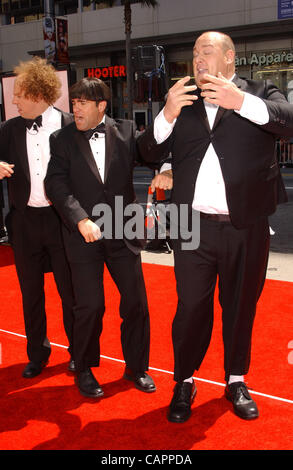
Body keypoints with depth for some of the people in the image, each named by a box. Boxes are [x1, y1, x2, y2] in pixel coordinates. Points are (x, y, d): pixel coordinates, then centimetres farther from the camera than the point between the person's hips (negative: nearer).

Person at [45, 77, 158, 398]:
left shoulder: (126, 131, 5)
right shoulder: (61, 140, 3)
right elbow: (56, 184, -7)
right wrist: (81, 220, -19)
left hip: (123, 233, 2)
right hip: (83, 235, -1)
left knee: (136, 302, 7)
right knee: (90, 306, 2)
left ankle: (137, 368, 28)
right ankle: (84, 370, 26)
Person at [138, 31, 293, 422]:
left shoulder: (259, 94, 6)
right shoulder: (182, 101, 11)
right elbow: (148, 150, 4)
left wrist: (241, 101, -26)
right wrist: (167, 115, -15)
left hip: (246, 227, -1)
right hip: (194, 228, 1)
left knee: (240, 306, 12)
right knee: (191, 308, 6)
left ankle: (236, 381, 31)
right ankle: (184, 382, 24)